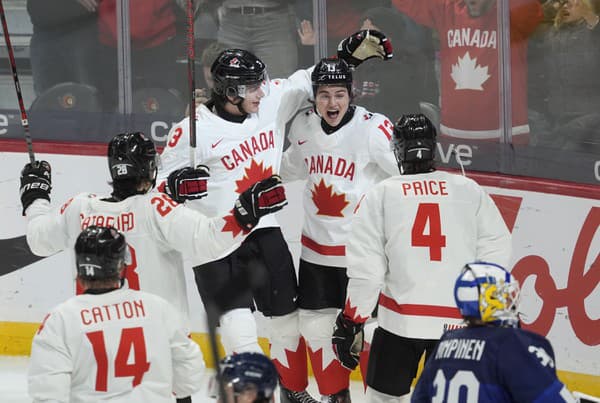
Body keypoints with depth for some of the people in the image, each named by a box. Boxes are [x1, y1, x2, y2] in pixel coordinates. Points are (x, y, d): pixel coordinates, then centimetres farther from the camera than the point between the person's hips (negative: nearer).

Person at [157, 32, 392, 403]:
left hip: (265, 232, 5)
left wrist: (353, 53, -3)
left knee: (288, 319, 14)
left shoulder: (272, 101, -4)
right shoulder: (193, 131, -15)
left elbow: (311, 81, 8)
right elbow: (164, 190, -7)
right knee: (241, 330, -15)